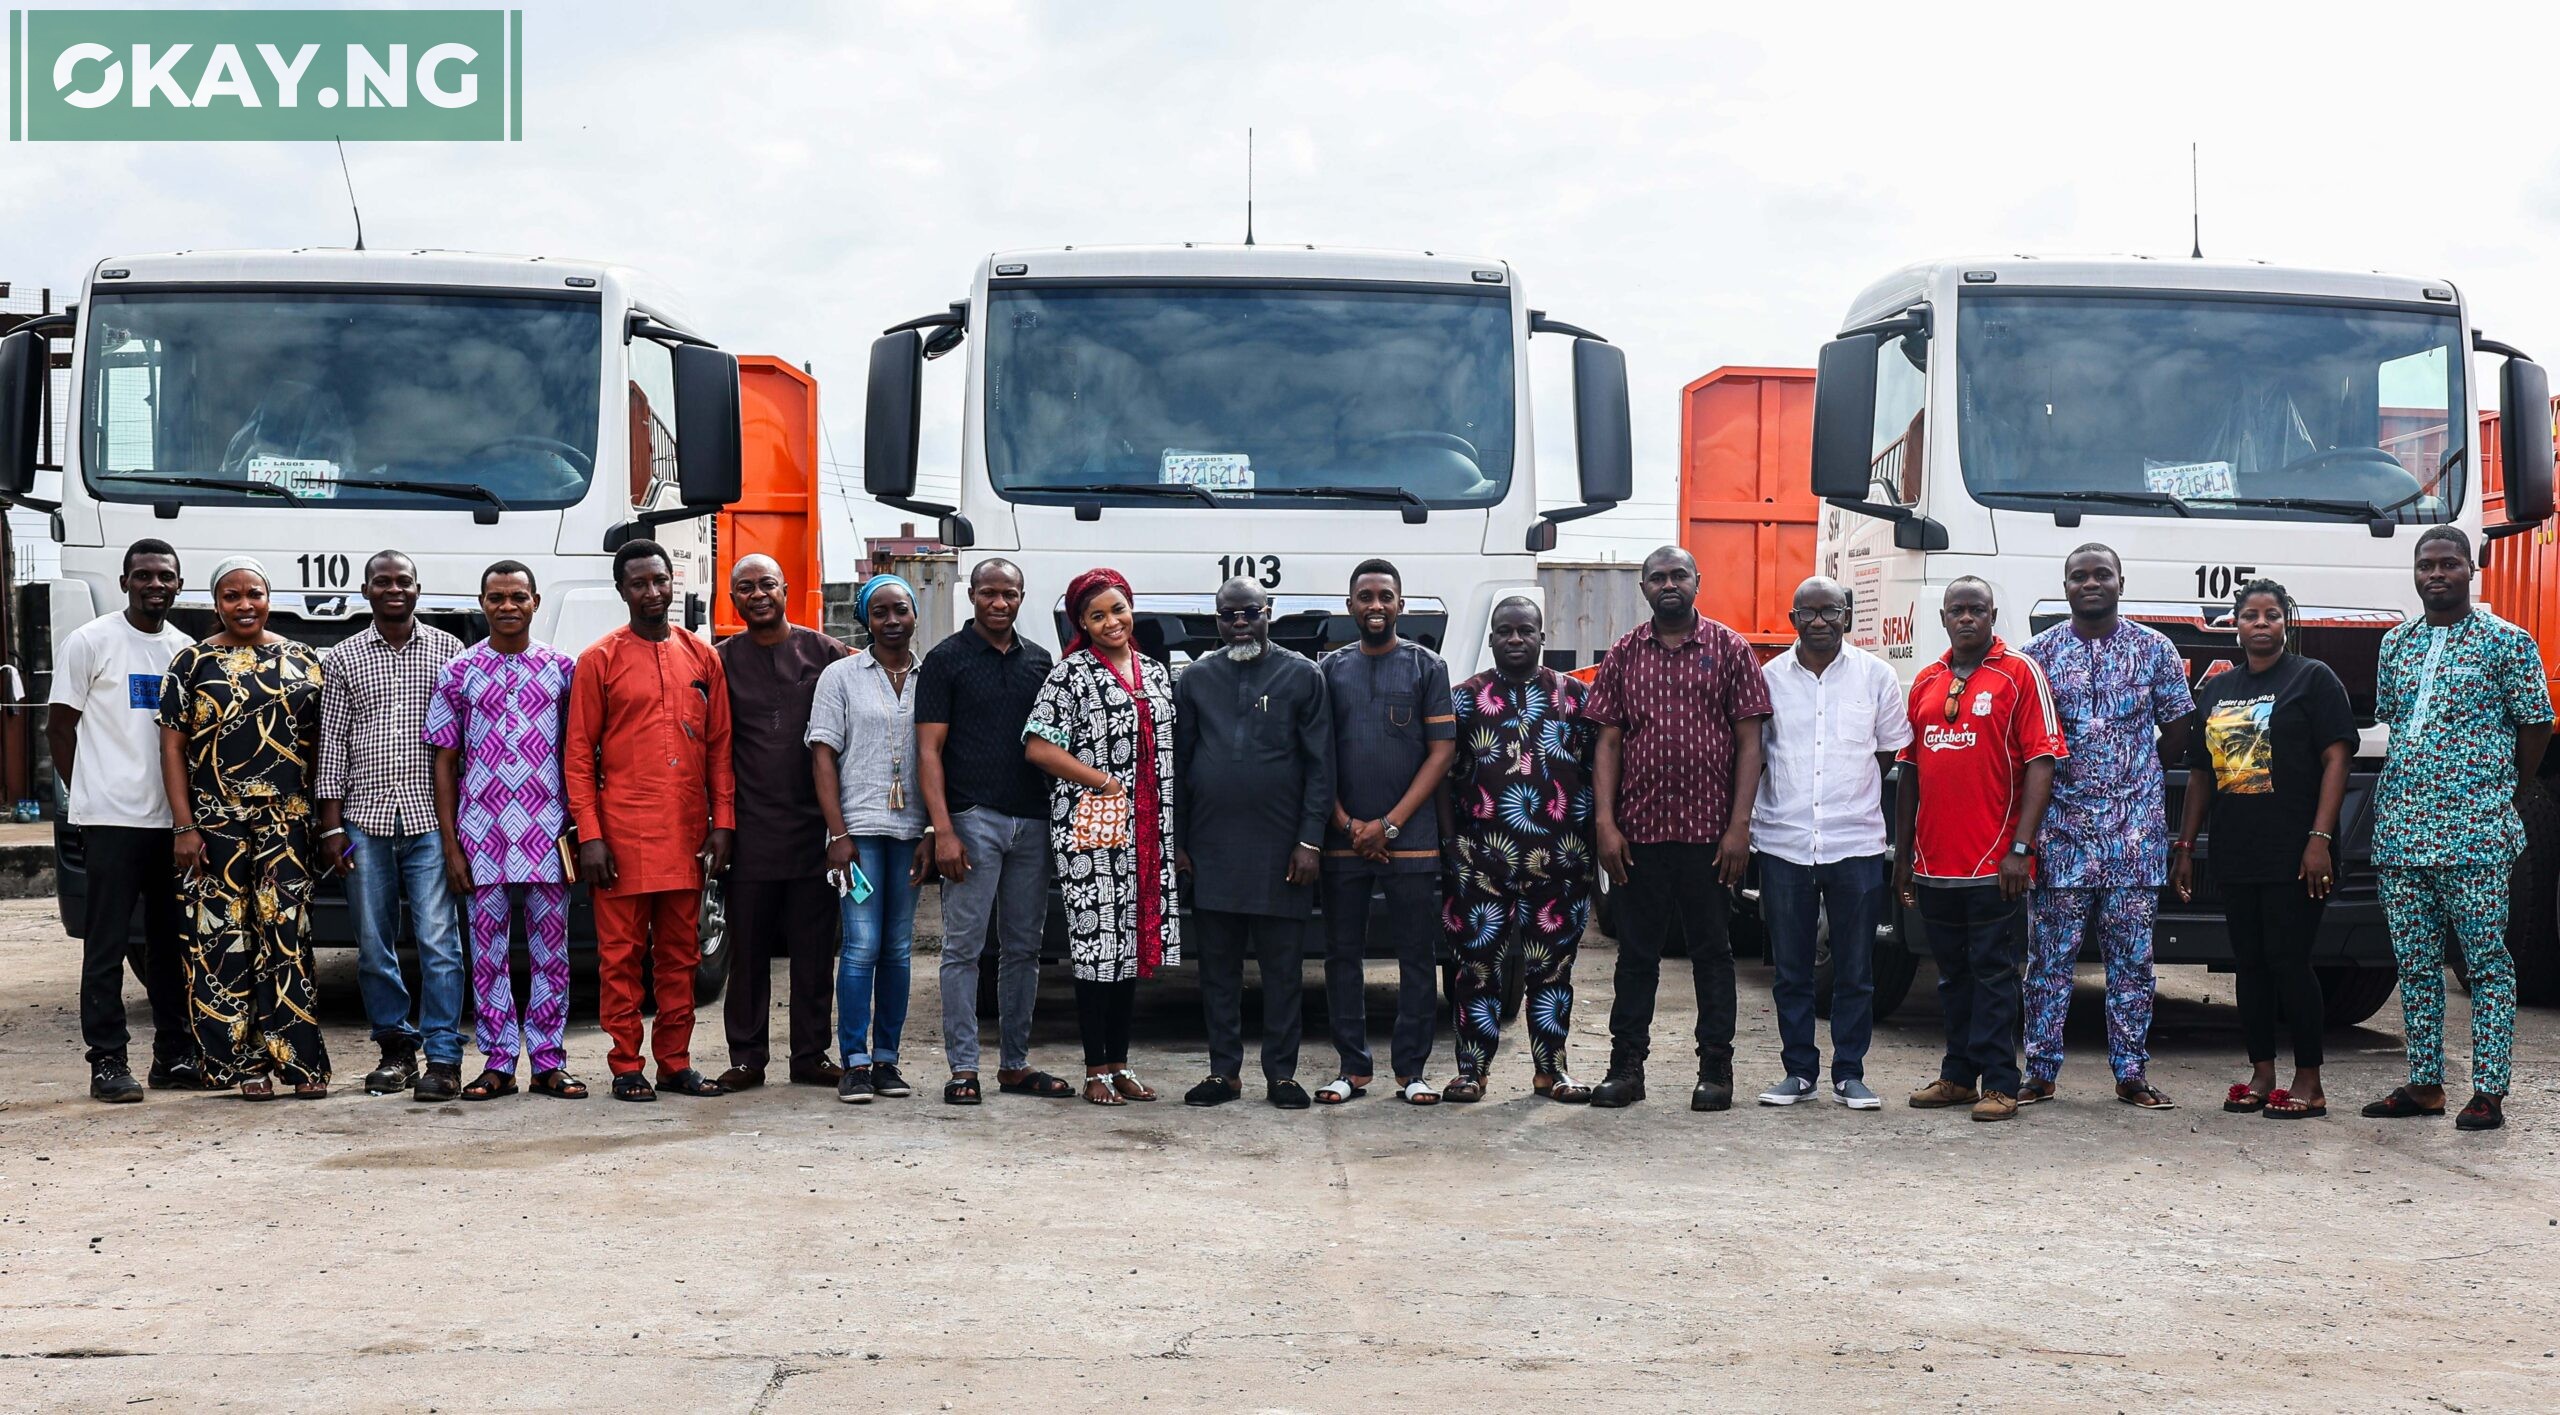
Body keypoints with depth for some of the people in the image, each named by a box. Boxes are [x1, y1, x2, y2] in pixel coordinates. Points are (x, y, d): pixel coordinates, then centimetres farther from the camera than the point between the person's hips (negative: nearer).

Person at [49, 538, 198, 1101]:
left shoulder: (185, 650, 12)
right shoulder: (89, 642, -3)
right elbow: (60, 726, 0)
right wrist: (85, 795, -3)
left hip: (173, 819, 6)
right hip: (111, 819, -5)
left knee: (173, 945, 10)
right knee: (107, 946, -2)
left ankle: (175, 1055, 17)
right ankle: (108, 1062, 2)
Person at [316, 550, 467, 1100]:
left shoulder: (447, 650, 7)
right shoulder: (343, 659, 10)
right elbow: (332, 743, 8)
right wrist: (331, 825, 1)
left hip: (430, 817, -2)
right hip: (365, 817, 2)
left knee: (438, 939, -7)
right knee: (374, 944, 6)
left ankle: (443, 1057, -4)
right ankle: (396, 1048, 17)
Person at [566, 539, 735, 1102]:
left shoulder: (702, 657, 10)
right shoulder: (599, 660, 0)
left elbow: (719, 746, 11)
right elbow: (578, 754, -2)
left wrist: (722, 824, 3)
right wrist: (589, 835, -9)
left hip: (686, 835, 4)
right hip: (622, 835, -3)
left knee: (681, 952, 8)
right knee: (621, 954, 0)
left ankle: (675, 1062, 16)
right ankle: (626, 1067, 7)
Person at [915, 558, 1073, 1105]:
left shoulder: (1039, 661, 14)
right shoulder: (946, 659, 0)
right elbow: (929, 750, -5)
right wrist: (943, 829, -14)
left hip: (1032, 821, 5)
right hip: (974, 818, -5)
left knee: (1023, 948, 9)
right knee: (964, 947, -3)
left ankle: (1016, 1064, 17)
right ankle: (962, 1069, 0)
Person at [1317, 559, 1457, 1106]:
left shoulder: (1427, 667, 4)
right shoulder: (1330, 669, 9)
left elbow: (1441, 752, -1)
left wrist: (1389, 824, -8)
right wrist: (1347, 824, -4)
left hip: (1410, 838, -2)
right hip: (1343, 836, 2)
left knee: (1417, 957, 0)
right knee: (1343, 954, 4)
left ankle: (1412, 1070, 6)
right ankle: (1353, 1068, 11)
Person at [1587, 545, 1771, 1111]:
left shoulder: (1730, 650, 2)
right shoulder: (1623, 655, 8)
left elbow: (1749, 742, 0)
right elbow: (1608, 742, 6)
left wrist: (1739, 825, -8)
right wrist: (1605, 824, -4)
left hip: (1709, 832, -2)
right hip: (1640, 831, 2)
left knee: (1712, 951, 6)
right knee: (1637, 952, 7)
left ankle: (1715, 1069, 13)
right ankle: (1626, 1066, 14)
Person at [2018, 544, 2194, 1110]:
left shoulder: (2154, 649, 6)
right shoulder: (2039, 653, 5)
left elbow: (2178, 729, 12)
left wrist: (2136, 777, 9)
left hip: (2135, 833, 1)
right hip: (2059, 829, 0)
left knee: (2132, 957, 4)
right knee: (2050, 955, 1)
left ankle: (2132, 1072, 10)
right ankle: (2040, 1071, 8)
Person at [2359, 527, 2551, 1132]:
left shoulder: (2506, 643, -1)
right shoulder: (2396, 644, 14)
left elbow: (2536, 725, 1)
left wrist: (2501, 796, 5)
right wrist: (2396, 809, 13)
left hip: (2473, 833, -5)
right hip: (2399, 829, 5)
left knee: (2487, 964, -2)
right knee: (2416, 964, 9)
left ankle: (2488, 1091, 0)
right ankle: (2424, 1083, 16)